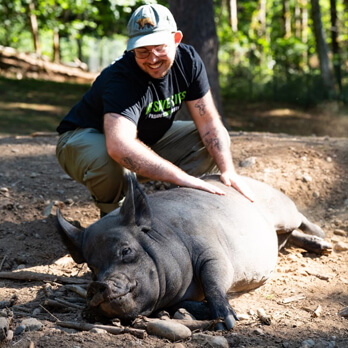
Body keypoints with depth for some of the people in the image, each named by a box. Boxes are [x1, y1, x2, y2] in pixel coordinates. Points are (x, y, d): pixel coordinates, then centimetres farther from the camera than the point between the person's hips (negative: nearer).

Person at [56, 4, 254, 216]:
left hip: (148, 139, 6)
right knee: (107, 159, -42)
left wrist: (228, 171, -28)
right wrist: (184, 179, -55)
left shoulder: (188, 60, -15)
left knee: (217, 143, -10)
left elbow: (209, 123, -11)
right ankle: (112, 211, -9)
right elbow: (120, 147, -52)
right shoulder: (122, 77, -36)